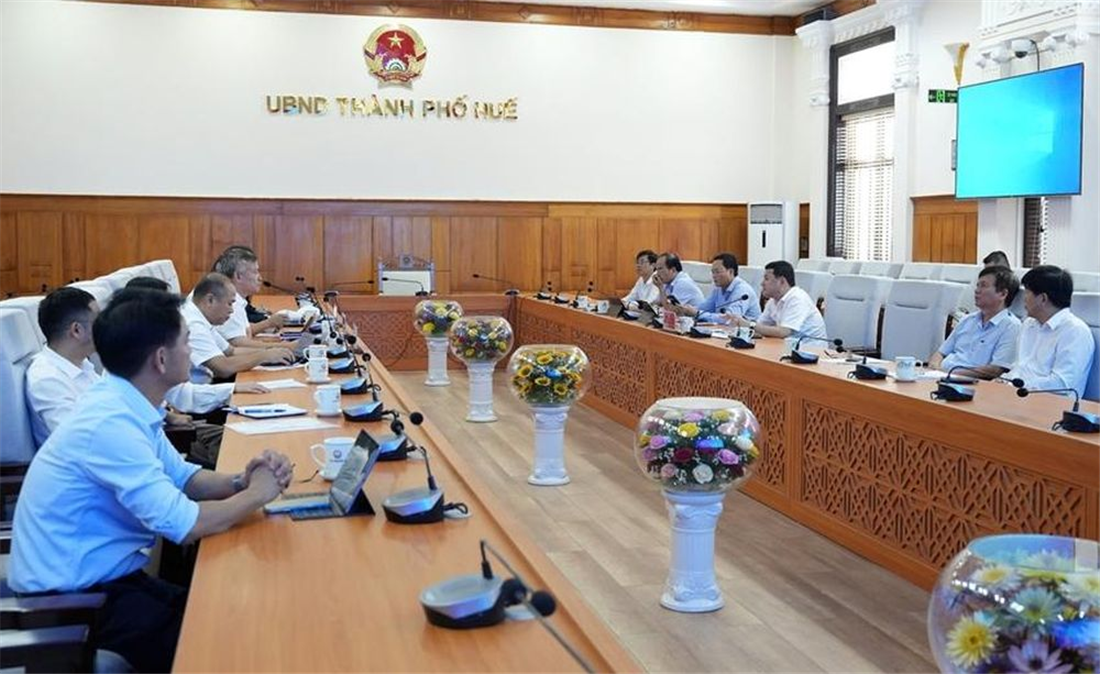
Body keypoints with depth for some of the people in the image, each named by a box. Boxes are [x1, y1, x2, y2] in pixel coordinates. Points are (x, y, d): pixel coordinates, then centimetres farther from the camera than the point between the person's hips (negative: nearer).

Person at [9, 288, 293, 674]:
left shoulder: (125, 404, 2)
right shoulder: (111, 422, -27)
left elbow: (181, 477, 12)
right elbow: (183, 524, -29)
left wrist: (239, 482, -7)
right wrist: (256, 495, -13)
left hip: (100, 577, 9)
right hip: (67, 599, -9)